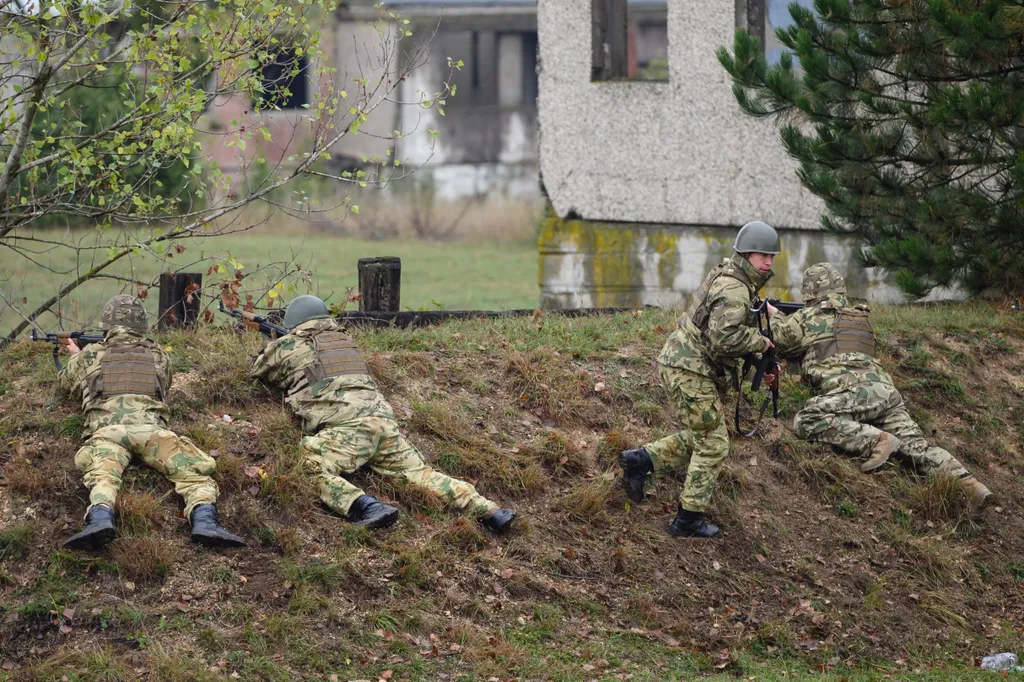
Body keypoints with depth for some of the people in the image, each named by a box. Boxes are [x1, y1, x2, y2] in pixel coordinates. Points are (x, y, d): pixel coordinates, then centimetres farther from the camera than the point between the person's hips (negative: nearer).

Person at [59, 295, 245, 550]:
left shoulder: (90, 354, 29)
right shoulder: (158, 355, 30)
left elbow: (64, 384, 48)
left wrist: (76, 357, 69)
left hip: (107, 427, 0)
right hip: (151, 426, 0)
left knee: (102, 476, -23)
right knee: (195, 472, -7)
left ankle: (100, 519, -57)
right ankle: (204, 521, -38)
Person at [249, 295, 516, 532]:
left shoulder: (287, 346, 15)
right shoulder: (345, 339, 31)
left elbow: (258, 373, 34)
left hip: (344, 425, -6)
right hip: (383, 418, 6)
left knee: (315, 473, -20)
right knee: (420, 473, 8)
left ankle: (368, 507, -45)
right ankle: (486, 510, -8)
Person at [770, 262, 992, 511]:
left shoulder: (812, 317, 9)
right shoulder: (859, 317, 30)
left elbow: (778, 337, 23)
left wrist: (774, 316, 45)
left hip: (859, 388, -8)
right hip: (887, 391, 8)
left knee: (807, 421, -20)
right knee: (916, 446, 3)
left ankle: (875, 441, -28)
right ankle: (967, 485, -16)